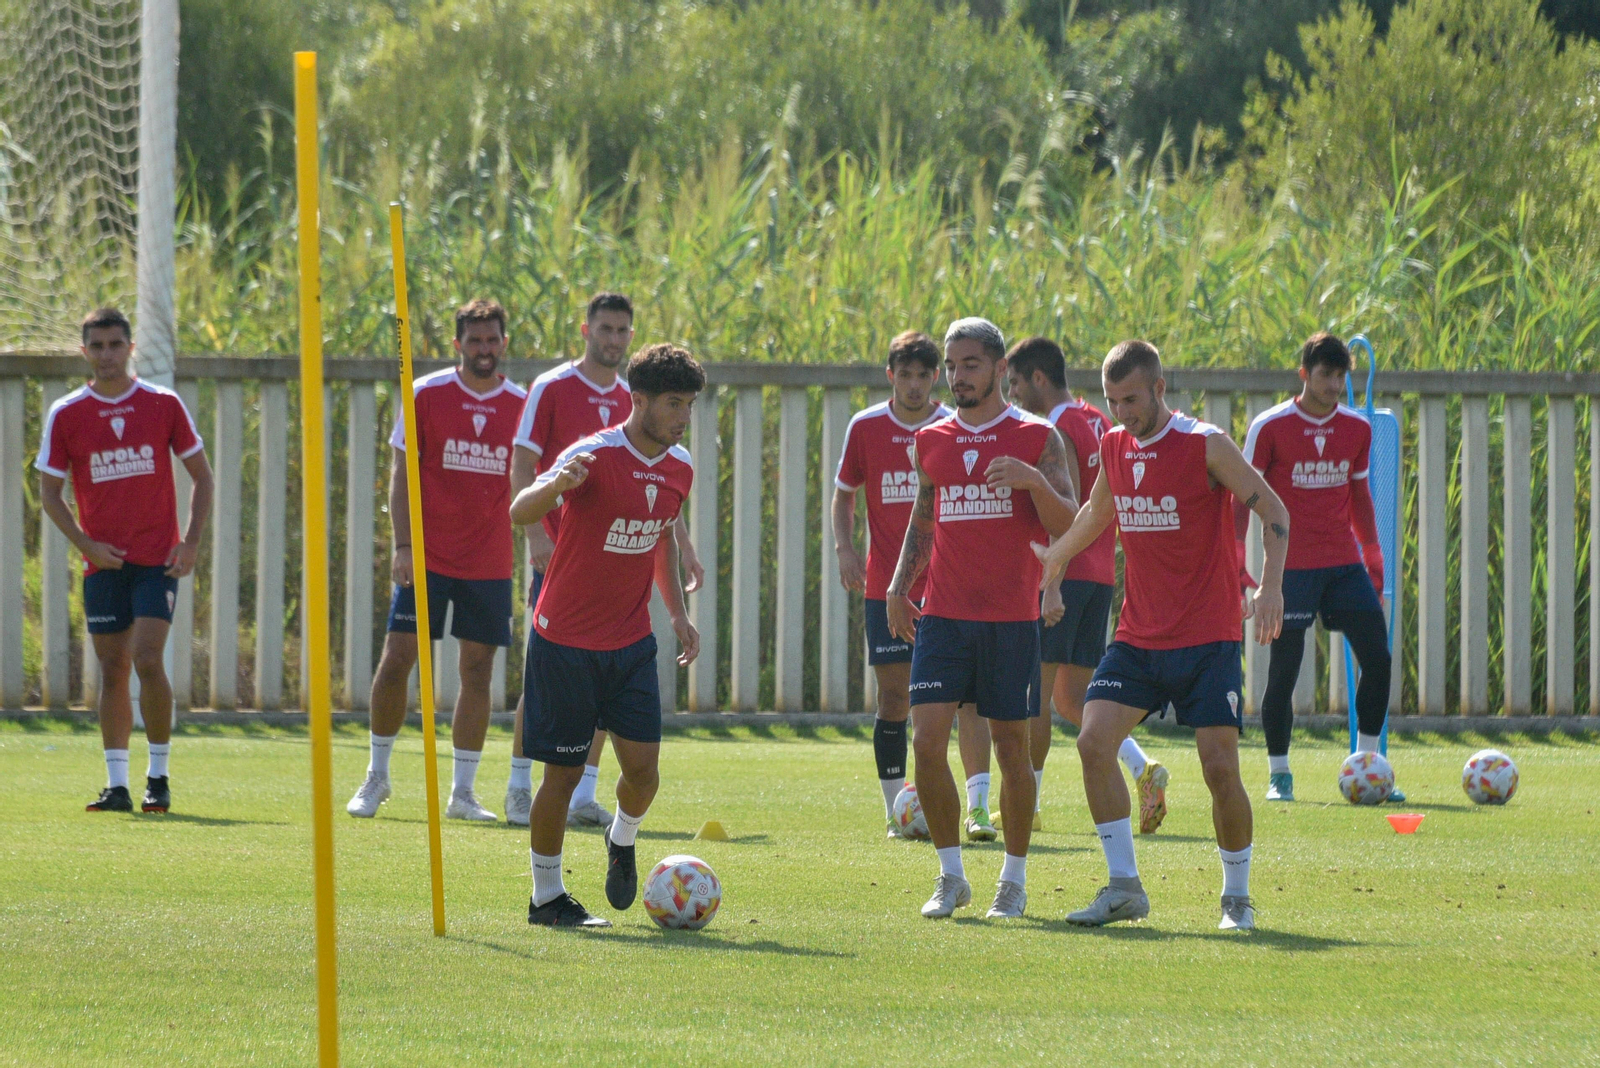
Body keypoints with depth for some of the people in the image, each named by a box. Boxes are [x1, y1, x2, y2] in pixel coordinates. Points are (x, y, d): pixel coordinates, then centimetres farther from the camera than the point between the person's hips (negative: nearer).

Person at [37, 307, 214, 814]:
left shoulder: (164, 405, 1)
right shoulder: (65, 415, 2)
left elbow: (200, 474, 8)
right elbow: (49, 492, 6)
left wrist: (191, 542, -3)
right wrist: (87, 544, -7)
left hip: (158, 558, -2)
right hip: (103, 563, 2)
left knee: (148, 659, -14)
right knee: (113, 670, 4)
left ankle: (159, 776, -3)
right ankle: (117, 785, 9)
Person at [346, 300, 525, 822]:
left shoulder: (522, 406, 5)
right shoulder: (425, 394, -1)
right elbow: (402, 474, 0)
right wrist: (402, 545, -9)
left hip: (489, 562, 2)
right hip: (428, 557, -2)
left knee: (478, 670, 2)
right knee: (397, 659, -6)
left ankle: (462, 792, 9)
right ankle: (376, 776, 11)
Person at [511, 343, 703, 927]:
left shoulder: (679, 468, 3)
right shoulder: (595, 457, -19)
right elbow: (520, 512, -31)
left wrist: (677, 612, 17)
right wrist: (554, 485, -53)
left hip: (631, 641, 5)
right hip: (565, 640, -5)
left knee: (642, 764, -6)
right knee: (564, 771, -1)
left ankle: (622, 841, 25)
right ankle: (547, 897, 12)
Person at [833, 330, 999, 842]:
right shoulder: (865, 428, 4)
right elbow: (844, 493, 13)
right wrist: (844, 547, -2)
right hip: (885, 584, 1)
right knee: (893, 694, 3)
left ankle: (978, 804, -13)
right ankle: (896, 811, 12)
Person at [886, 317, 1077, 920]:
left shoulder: (1036, 438, 1)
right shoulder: (932, 442, 12)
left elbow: (1068, 526, -4)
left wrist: (1033, 480, -21)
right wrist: (899, 584, 10)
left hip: (1011, 619, -3)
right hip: (943, 617, 3)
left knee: (1011, 746, 3)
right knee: (927, 739, -9)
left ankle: (1014, 878, 16)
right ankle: (950, 875, 3)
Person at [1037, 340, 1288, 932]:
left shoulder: (1206, 445, -10)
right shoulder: (1113, 447, 7)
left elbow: (1274, 511, -8)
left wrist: (1271, 585, -22)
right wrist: (1056, 556, 40)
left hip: (1207, 639, -5)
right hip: (1138, 635, 5)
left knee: (1220, 766, -8)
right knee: (1093, 742, -12)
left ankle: (1237, 897, 11)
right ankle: (1124, 887, -4)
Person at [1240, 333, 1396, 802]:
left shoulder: (1357, 429, 8)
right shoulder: (1270, 427, -5)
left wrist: (1373, 554, 18)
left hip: (1345, 563, 4)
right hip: (1290, 566, -4)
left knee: (1378, 659, -5)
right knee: (1284, 670, -3)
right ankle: (1279, 775, 10)